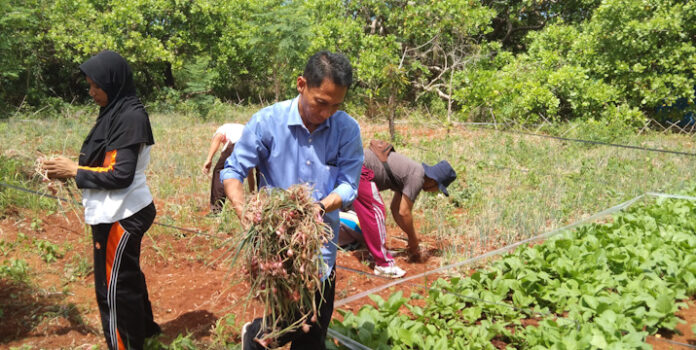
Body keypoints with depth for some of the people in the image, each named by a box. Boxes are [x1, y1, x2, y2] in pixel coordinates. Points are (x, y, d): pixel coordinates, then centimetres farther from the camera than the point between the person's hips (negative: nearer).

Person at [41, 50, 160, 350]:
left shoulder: (130, 116, -19)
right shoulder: (116, 112, 9)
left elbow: (120, 176, -22)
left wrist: (74, 171, -13)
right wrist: (71, 167, 1)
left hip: (121, 216, -10)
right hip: (116, 212, 10)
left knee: (114, 286, 3)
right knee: (127, 276, 23)